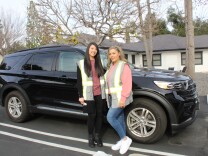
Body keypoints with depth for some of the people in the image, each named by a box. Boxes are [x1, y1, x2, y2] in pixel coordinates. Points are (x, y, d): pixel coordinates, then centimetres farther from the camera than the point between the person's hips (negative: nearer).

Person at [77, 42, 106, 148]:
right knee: (92, 115, 1)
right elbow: (79, 81, 0)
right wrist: (80, 96, -5)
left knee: (100, 114, 7)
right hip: (89, 94, -3)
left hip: (100, 93, 3)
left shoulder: (99, 63, 11)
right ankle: (91, 137, 19)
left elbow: (103, 77, 13)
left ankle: (98, 136, 22)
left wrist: (105, 91, 5)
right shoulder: (81, 63, 1)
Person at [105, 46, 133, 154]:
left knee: (110, 117, -12)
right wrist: (109, 96, 10)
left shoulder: (124, 66, -10)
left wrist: (123, 98, -23)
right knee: (119, 119, 12)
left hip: (120, 97, -7)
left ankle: (125, 139, 1)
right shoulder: (111, 66, 13)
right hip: (113, 97, 7)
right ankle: (122, 141, 23)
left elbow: (127, 84, -17)